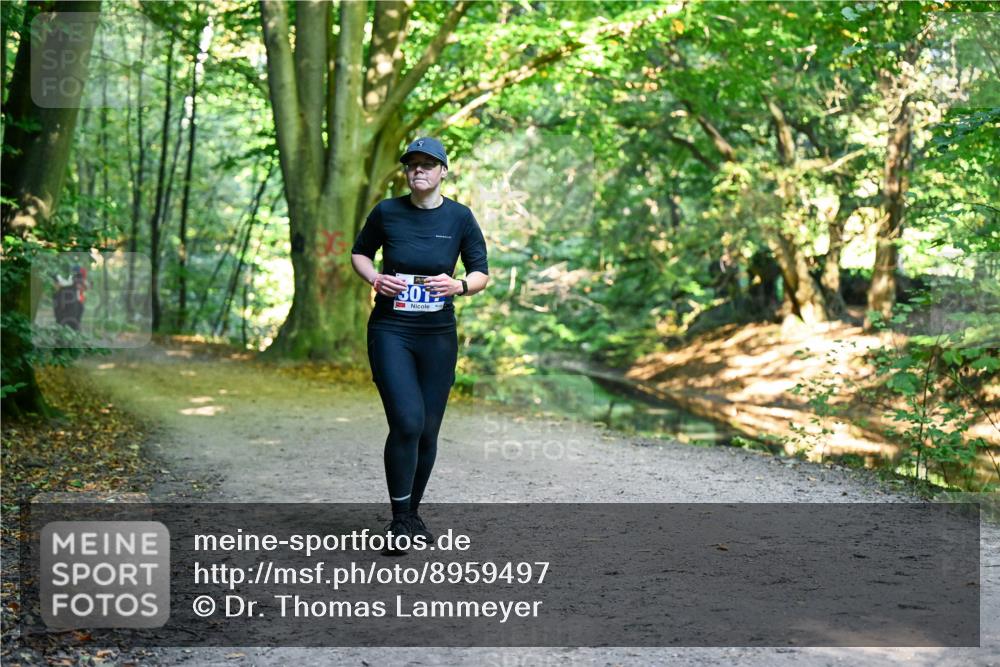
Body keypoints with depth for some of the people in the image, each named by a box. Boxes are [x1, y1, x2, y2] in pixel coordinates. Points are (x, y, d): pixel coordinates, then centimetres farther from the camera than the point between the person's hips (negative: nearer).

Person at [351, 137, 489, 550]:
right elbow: (359, 252, 15)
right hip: (390, 331, -2)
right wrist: (374, 278, -6)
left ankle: (413, 512, 28)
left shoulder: (459, 217, 0)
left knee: (428, 430, 7)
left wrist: (458, 286, -16)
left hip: (438, 335, 2)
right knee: (407, 422, -16)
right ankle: (399, 519, -3)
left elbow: (481, 273, 5)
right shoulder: (387, 212, -1)